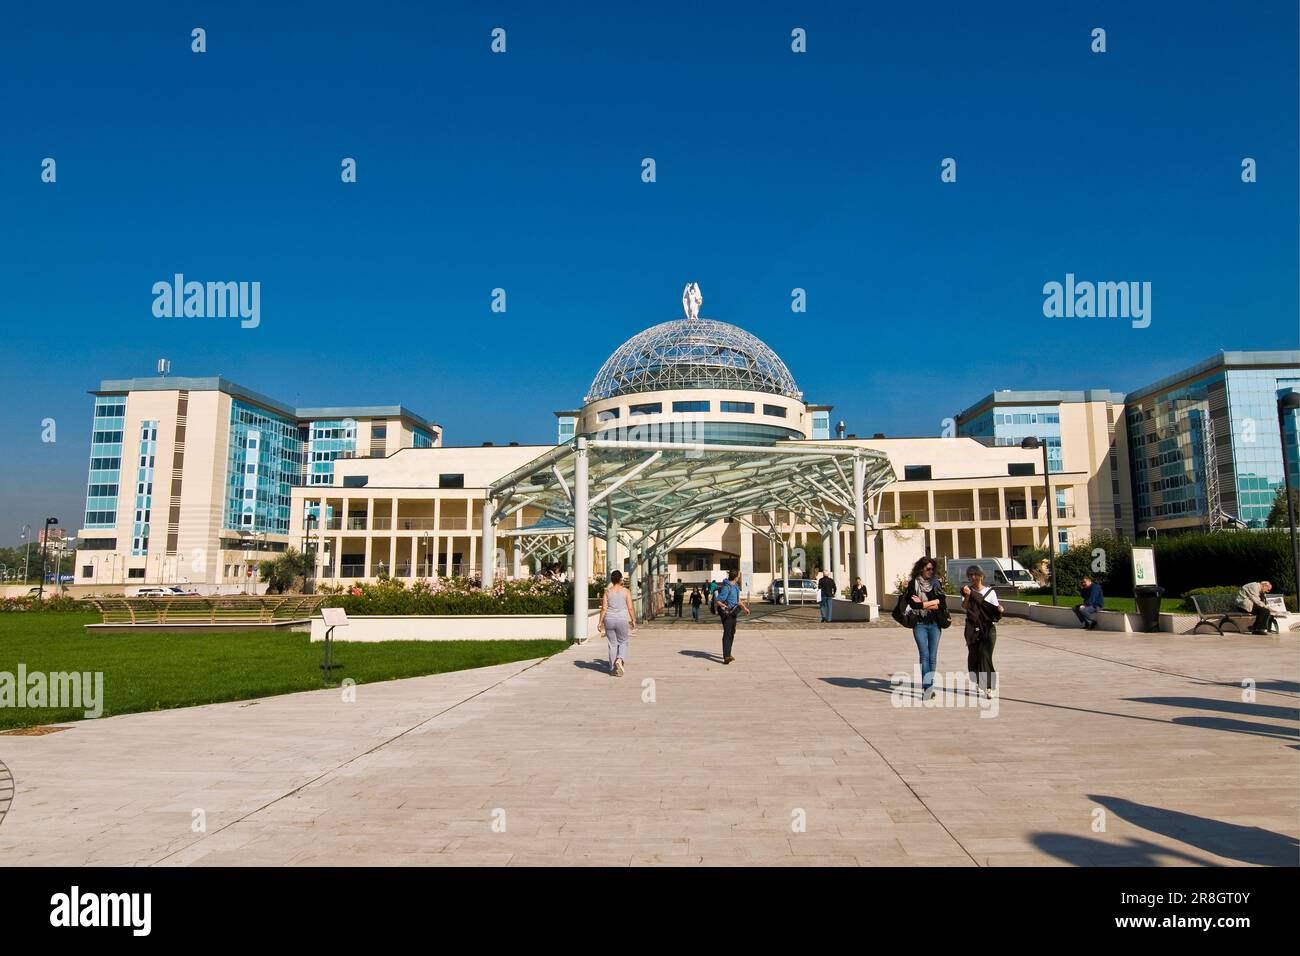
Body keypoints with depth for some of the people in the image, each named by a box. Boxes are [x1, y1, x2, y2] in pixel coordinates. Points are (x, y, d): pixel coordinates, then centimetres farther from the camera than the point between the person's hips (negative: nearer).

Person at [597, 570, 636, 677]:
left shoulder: (608, 592, 1)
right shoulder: (626, 591, -3)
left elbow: (604, 608, -2)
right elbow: (630, 608, -5)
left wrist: (600, 622, 5)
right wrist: (633, 620, 5)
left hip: (609, 620, 2)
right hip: (622, 620, -2)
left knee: (612, 644, 11)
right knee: (623, 642, 14)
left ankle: (613, 669, 14)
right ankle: (620, 660, -13)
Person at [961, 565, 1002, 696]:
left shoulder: (990, 592, 5)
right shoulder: (967, 590, 6)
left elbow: (996, 611, 3)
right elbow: (964, 607, -8)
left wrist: (999, 610, -20)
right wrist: (967, 596, -25)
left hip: (988, 628, -2)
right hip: (972, 628, 2)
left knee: (985, 656, -12)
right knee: (973, 655, 7)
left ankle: (988, 687, -14)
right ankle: (977, 682, 26)